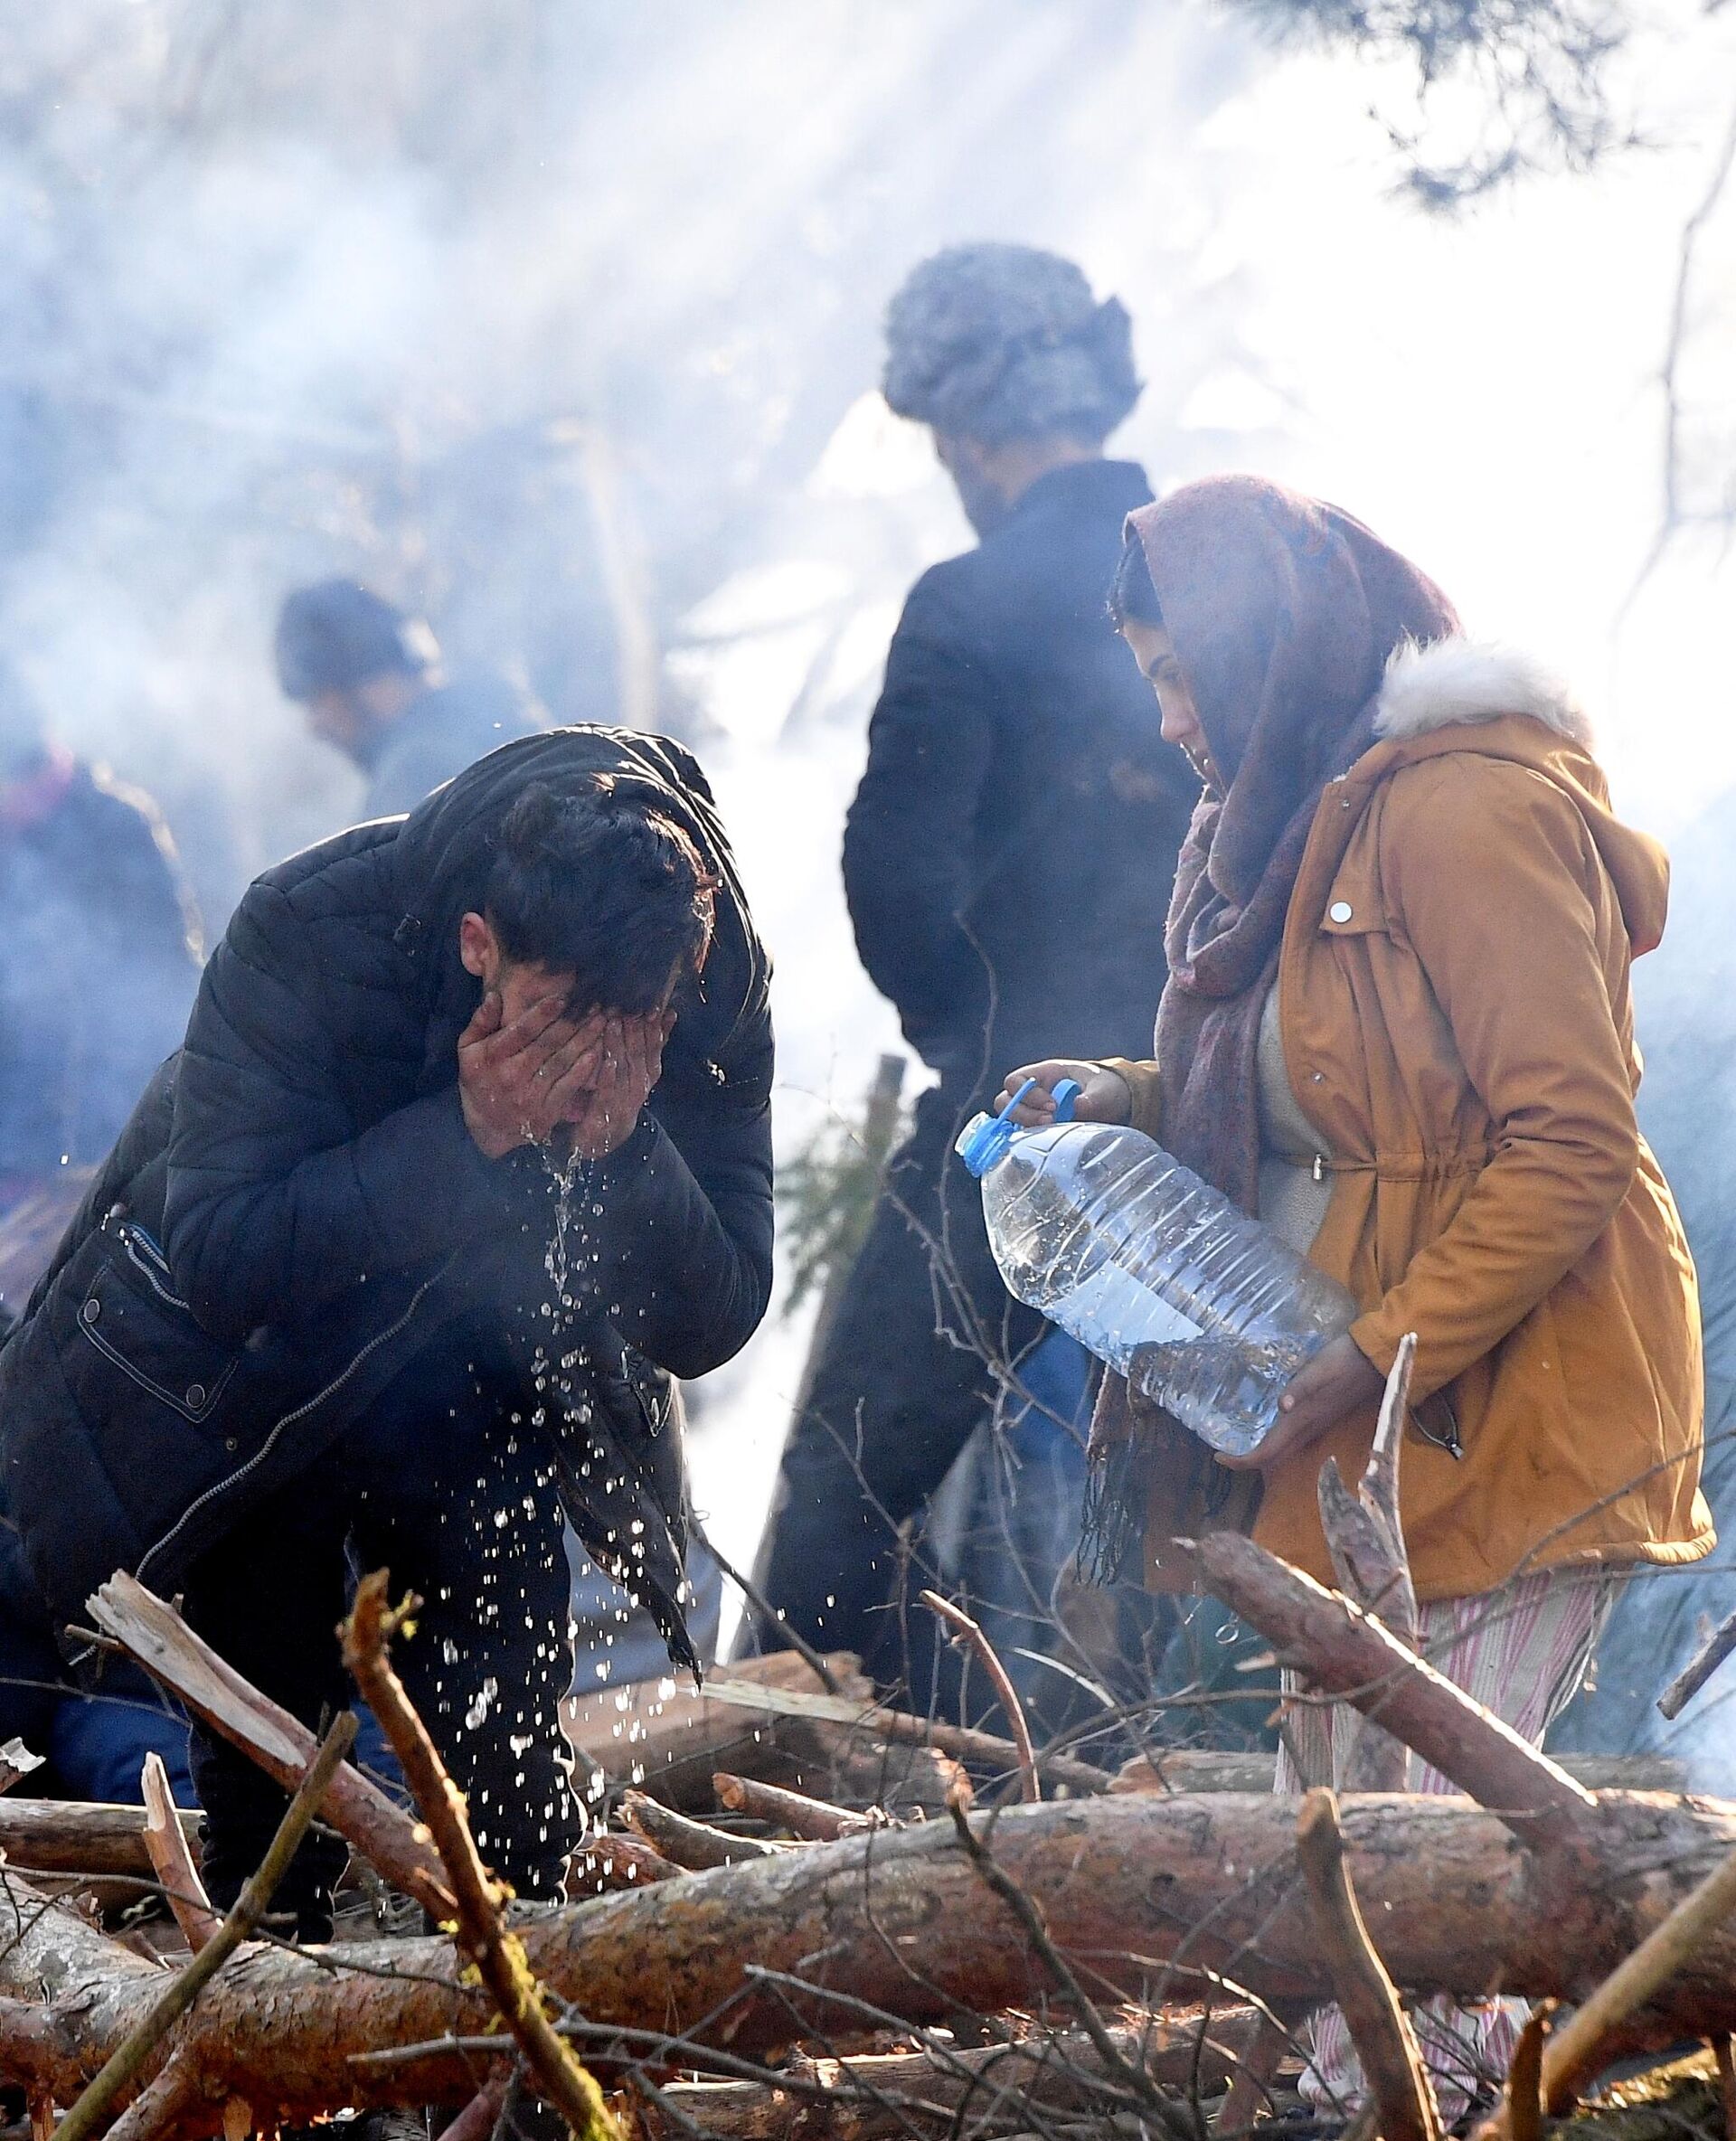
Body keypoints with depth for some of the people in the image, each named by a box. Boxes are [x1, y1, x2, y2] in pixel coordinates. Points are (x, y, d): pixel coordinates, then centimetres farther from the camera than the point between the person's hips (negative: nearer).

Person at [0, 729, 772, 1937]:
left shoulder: (716, 981, -24)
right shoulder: (310, 931, -33)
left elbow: (712, 1325, -20)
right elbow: (220, 1257, -34)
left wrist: (621, 1146, -39)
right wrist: (465, 1136, -43)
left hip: (481, 1405, 3)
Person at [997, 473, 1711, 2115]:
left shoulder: (1470, 809, -16)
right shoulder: (1307, 819, 17)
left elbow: (1572, 1144, -20)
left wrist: (1377, 1359, -20)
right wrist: (1130, 1100, 12)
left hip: (1504, 1417, -10)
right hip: (1371, 1426, 10)